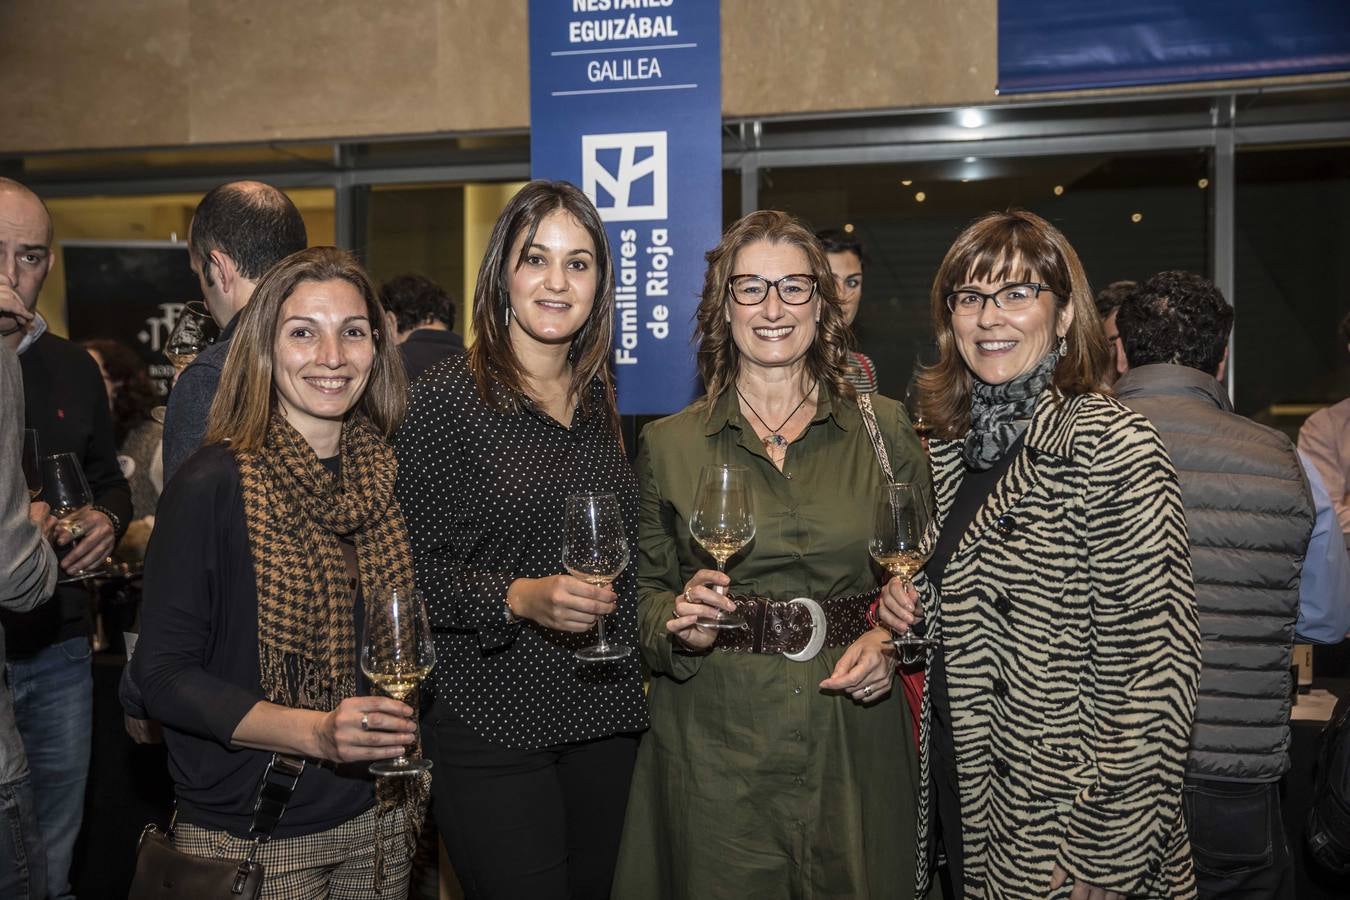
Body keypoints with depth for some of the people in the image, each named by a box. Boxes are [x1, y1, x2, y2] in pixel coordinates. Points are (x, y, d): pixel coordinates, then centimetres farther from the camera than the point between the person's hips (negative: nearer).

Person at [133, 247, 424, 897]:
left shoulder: (389, 475, 0)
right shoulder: (213, 485, -15)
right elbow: (162, 673, -15)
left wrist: (407, 753, 4)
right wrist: (316, 732, -25)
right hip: (248, 838, -4)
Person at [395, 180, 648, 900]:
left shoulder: (599, 397, 9)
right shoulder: (447, 395, -9)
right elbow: (417, 569, -11)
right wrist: (520, 598, -25)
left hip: (606, 719, 6)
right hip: (491, 725, -6)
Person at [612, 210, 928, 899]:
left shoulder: (883, 429, 2)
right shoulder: (669, 444, 1)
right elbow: (645, 593, 5)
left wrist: (892, 641, -9)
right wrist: (681, 624, -15)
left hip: (855, 743, 1)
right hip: (713, 748, 0)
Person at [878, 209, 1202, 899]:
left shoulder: (1114, 447, -17)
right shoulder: (949, 447, 4)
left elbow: (1155, 663, -19)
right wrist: (910, 606, -3)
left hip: (1060, 815, -6)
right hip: (960, 788, 7)